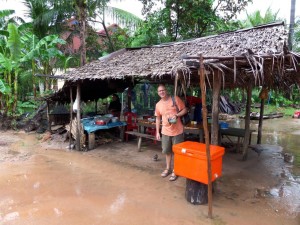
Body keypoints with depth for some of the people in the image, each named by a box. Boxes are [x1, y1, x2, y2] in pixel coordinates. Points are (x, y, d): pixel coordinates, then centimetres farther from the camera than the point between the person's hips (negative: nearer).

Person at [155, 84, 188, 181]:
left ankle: (175, 171, 22)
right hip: (165, 131, 4)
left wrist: (176, 115, -22)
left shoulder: (175, 99, -9)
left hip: (177, 131, -4)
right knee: (167, 151, 16)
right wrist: (157, 132, 9)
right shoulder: (158, 105, 4)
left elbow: (184, 110, -5)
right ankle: (168, 168, 35)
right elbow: (158, 119, 11)